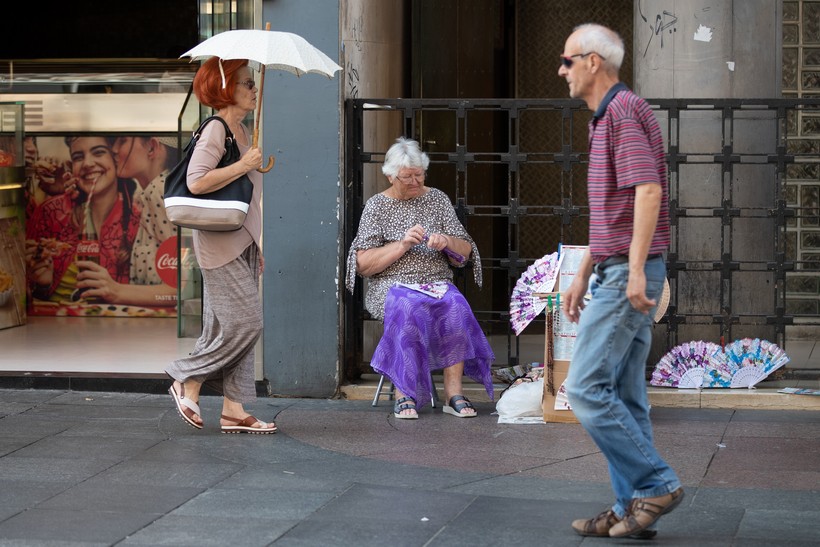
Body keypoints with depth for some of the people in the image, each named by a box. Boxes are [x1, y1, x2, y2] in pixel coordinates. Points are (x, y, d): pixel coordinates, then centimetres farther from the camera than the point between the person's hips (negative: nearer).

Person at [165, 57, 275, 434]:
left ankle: (234, 410, 8)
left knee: (237, 325, 7)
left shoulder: (242, 131, 16)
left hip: (242, 242, 9)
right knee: (245, 322, -11)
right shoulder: (214, 131, -12)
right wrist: (243, 165, -20)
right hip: (220, 242, -9)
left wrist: (256, 246, 23)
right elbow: (196, 182, -24)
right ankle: (187, 381, 3)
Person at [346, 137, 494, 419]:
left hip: (438, 283, 2)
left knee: (455, 306, -32)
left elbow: (464, 255, 15)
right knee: (407, 308, -37)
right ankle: (403, 393, -34)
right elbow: (363, 264, -3)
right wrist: (402, 245, -12)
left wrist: (448, 242, -7)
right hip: (392, 286, -2)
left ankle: (454, 392, -31)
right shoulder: (377, 206, 6)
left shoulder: (437, 199, 15)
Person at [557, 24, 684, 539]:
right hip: (616, 273, 10)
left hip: (628, 274, -10)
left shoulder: (624, 111, -12)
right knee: (623, 396, 9)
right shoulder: (605, 119, 20)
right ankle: (633, 508, 11)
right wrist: (582, 277, 25)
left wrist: (636, 271, -27)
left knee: (586, 387, -10)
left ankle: (655, 483, -4)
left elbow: (648, 190, -23)